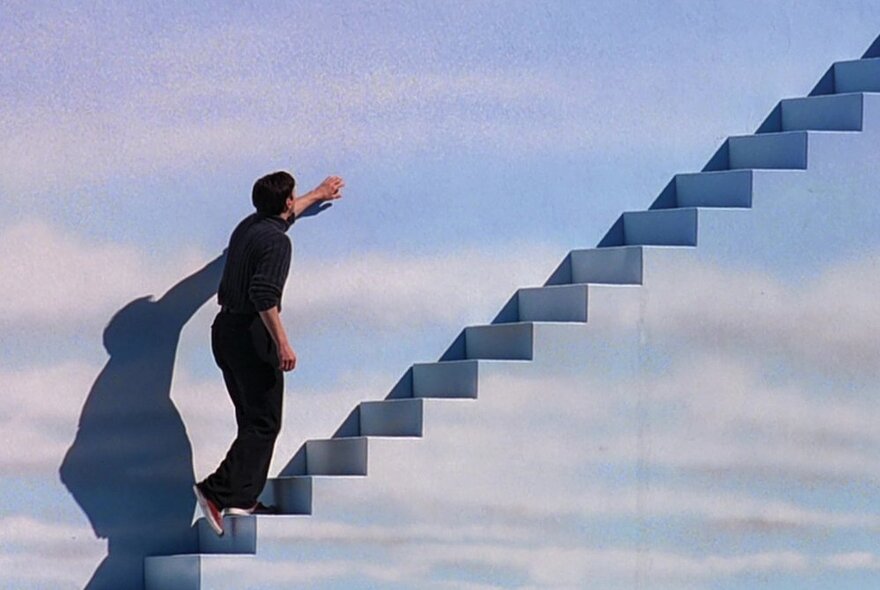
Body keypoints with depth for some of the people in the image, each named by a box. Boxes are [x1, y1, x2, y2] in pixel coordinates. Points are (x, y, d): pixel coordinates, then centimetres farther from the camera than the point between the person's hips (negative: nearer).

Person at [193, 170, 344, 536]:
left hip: (226, 330, 9)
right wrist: (282, 343, -23)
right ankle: (217, 491, -18)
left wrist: (317, 196, 52)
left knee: (253, 420, 14)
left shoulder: (250, 226, 13)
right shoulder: (276, 241, -14)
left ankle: (243, 500, 11)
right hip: (252, 335, -9)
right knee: (264, 423, -7)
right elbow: (264, 295, -25)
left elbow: (285, 215, 36)